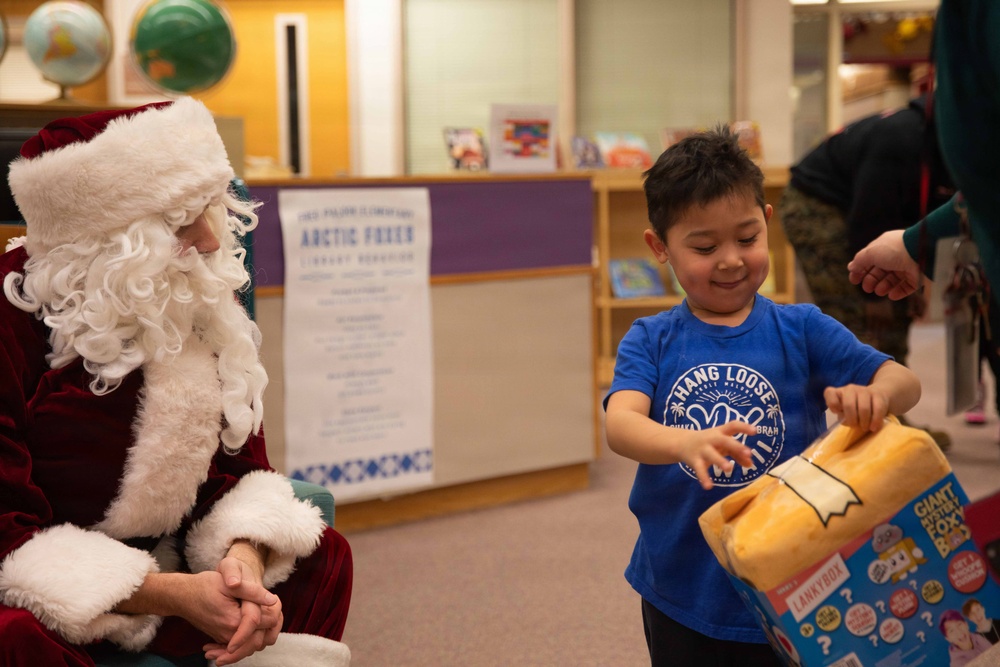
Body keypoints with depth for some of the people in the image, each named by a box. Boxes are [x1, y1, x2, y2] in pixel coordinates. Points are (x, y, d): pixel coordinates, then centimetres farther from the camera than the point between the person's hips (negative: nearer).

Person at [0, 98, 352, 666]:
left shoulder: (201, 309, 0)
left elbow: (240, 461, 2)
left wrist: (245, 556, -23)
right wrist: (173, 595, -28)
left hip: (166, 566, 6)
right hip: (51, 599, -6)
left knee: (322, 556, -8)